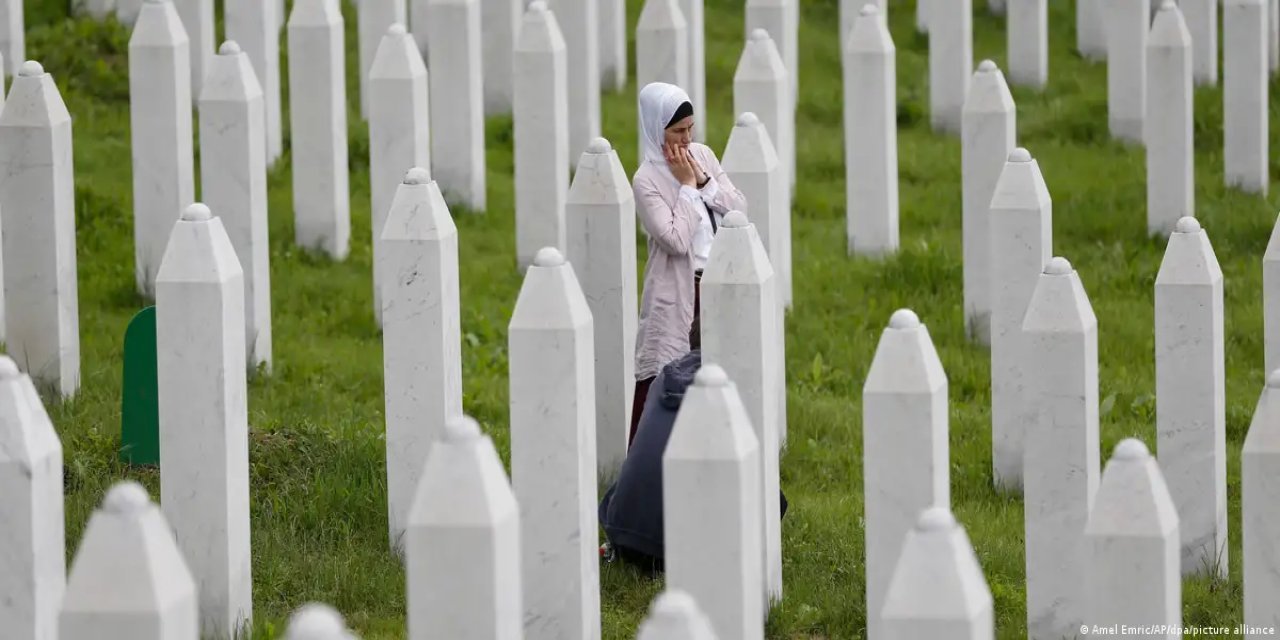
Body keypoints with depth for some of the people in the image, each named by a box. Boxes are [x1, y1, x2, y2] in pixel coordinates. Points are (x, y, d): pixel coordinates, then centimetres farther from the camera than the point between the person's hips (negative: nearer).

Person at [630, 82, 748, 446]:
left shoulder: (703, 155, 5)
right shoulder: (647, 180, -13)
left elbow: (740, 208, 3)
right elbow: (677, 240, -22)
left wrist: (703, 180, -9)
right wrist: (687, 185, -16)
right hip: (676, 290, -6)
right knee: (659, 375, -9)